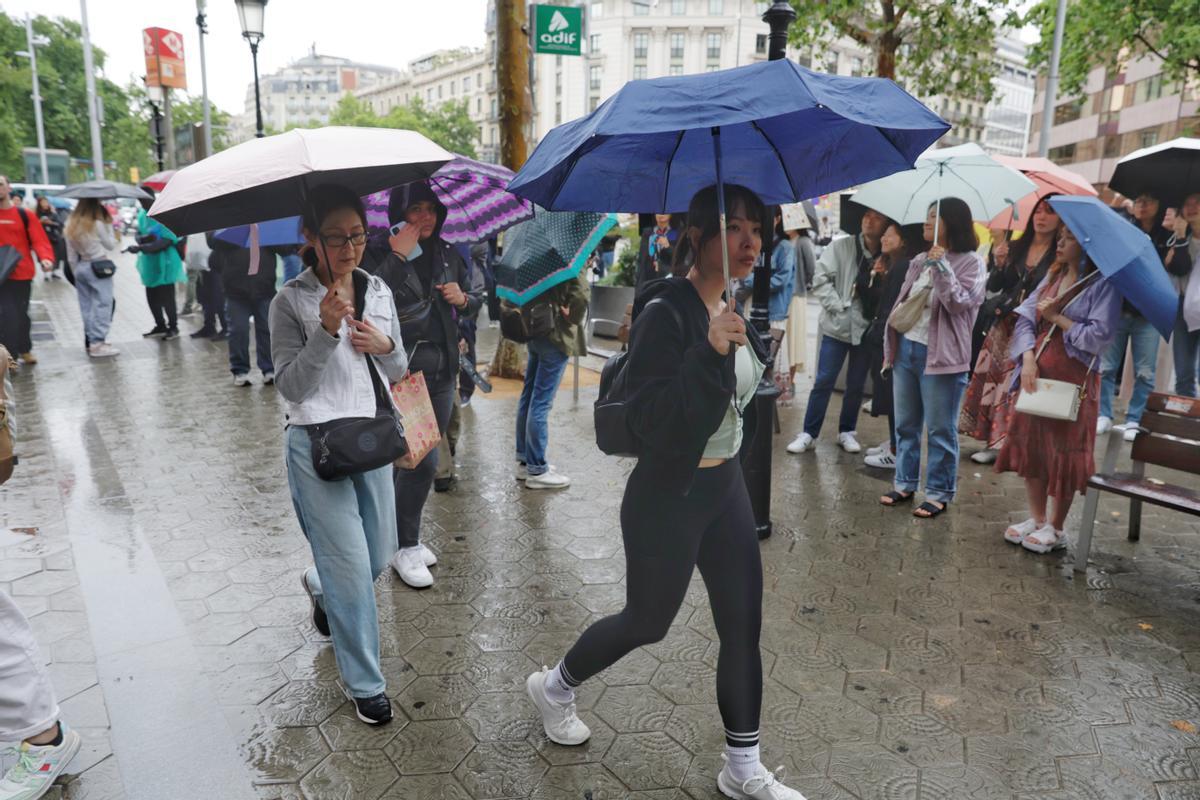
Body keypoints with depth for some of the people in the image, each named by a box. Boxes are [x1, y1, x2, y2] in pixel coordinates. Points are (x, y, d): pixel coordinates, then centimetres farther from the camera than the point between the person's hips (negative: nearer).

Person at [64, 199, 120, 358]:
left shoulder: (71, 224, 7)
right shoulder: (98, 224, -13)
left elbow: (71, 256, 9)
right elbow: (111, 245, -1)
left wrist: (76, 272, 16)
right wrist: (109, 225, 3)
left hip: (80, 267, 7)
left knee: (86, 305, 12)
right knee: (102, 305, -4)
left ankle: (90, 340, 18)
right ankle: (97, 343, -8)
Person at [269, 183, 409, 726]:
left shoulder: (379, 291, 5)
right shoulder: (291, 301, -9)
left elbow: (399, 372, 10)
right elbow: (291, 386, -14)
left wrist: (385, 347, -12)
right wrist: (326, 331, -26)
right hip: (316, 443, -5)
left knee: (379, 554, 16)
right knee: (351, 566, -2)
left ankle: (319, 588, 50)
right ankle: (364, 683, 17)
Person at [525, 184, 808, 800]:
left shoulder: (731, 311, 5)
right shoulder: (665, 314, -21)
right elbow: (649, 420, -30)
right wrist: (709, 353, -37)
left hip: (726, 487, 8)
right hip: (668, 498, -7)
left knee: (743, 627, 11)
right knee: (647, 623, 11)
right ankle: (554, 686, 40)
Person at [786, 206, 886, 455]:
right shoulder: (841, 247, -3)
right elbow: (821, 278, -7)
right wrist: (836, 306, -13)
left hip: (867, 329, 2)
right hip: (837, 326, -2)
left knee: (856, 385, 11)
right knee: (824, 381, -1)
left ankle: (847, 432, 26)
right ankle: (809, 433, 8)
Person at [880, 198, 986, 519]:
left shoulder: (970, 262, -6)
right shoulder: (919, 261, 12)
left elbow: (961, 303, -18)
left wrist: (942, 267, -22)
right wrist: (891, 346, 15)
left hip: (940, 355, -7)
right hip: (906, 349, 7)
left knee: (940, 430, 2)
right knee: (905, 425, 14)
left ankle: (939, 493, 13)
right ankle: (905, 484, 26)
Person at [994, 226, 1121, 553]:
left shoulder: (1102, 284, -9)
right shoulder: (1053, 277, 12)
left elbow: (1100, 336, -18)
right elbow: (1025, 319, 5)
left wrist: (1057, 317, -11)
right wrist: (1028, 358, -9)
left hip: (1073, 378, -6)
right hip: (1037, 373, 7)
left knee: (1063, 454, 2)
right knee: (1030, 445, 11)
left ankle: (1056, 527, 16)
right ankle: (1037, 519, 25)